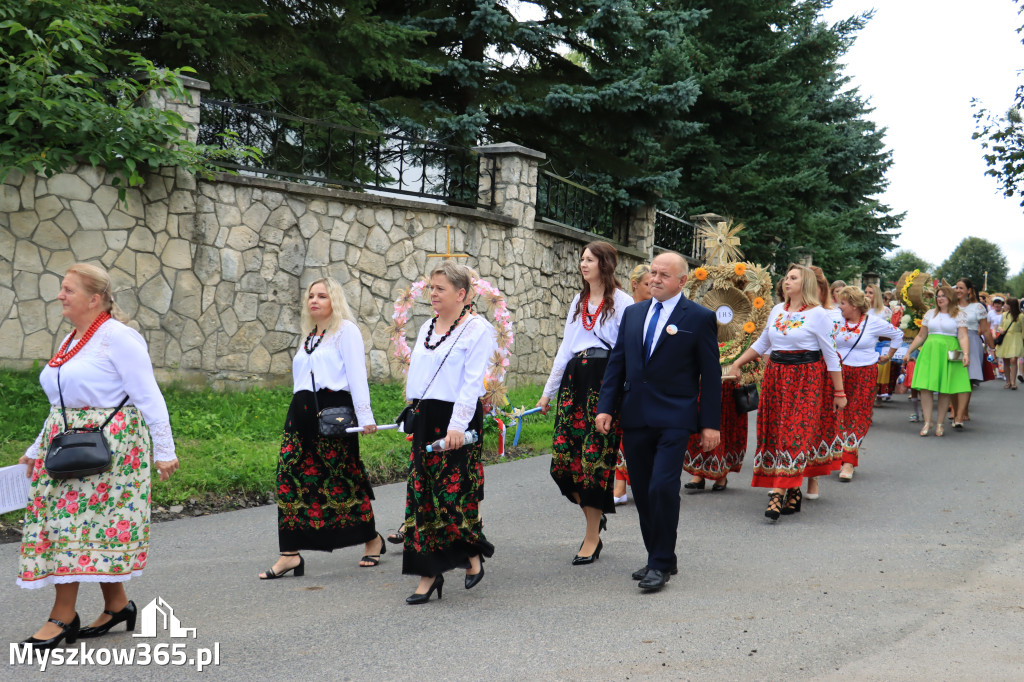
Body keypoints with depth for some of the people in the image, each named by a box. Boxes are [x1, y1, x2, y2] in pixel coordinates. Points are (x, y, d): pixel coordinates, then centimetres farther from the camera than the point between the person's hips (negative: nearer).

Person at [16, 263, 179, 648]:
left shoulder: (118, 338, -11)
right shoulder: (71, 341, 15)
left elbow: (149, 398, -13)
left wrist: (163, 451, -16)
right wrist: (36, 451, 22)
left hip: (107, 442, -9)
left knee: (75, 522, -8)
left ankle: (63, 617, -1)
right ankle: (117, 605, 19)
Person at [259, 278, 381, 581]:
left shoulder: (345, 329, 0)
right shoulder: (309, 335, 22)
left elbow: (357, 373, -7)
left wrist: (365, 416, -14)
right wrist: (302, 411, 19)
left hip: (334, 409, -7)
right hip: (302, 411, 7)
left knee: (341, 478, -1)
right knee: (290, 475, -4)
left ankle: (372, 539, 20)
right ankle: (290, 554, -4)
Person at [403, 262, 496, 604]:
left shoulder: (478, 329, -7)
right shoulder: (427, 328, 16)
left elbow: (473, 382, -14)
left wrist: (457, 425, -21)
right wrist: (414, 412, 13)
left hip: (457, 419, -7)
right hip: (425, 418, 7)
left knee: (455, 492, -5)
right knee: (423, 494, 4)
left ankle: (472, 557, 19)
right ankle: (428, 573, 8)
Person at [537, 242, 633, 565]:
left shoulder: (621, 302, -2)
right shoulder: (578, 301, 18)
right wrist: (549, 391, 20)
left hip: (605, 381, -6)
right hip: (574, 380, 6)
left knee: (595, 456, -5)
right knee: (563, 454, 0)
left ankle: (592, 538, 5)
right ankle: (595, 514, 23)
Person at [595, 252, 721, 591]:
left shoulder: (699, 318, -2)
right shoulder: (632, 313, 13)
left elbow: (711, 374, -2)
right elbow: (617, 362, 13)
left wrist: (710, 423, -5)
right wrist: (606, 407, 4)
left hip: (673, 419, -5)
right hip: (635, 417, 5)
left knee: (663, 488, -14)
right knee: (643, 493, 9)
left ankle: (661, 564, -1)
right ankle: (658, 558, 23)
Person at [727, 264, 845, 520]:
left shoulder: (818, 314, -5)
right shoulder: (776, 311, 12)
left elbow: (830, 354, -5)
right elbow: (762, 343, 23)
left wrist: (839, 392, -5)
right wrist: (737, 364, 18)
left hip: (806, 379, -6)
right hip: (776, 375, 6)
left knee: (794, 432, -11)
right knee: (775, 430, 3)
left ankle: (779, 492, -16)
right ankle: (793, 492, 12)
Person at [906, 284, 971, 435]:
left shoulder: (959, 315, 5)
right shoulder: (930, 313, 14)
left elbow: (963, 337, -5)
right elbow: (921, 336, 18)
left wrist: (966, 353, -20)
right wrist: (909, 352, 14)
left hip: (949, 353, -3)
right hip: (929, 352, 3)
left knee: (945, 390, 0)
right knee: (925, 387, -8)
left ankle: (939, 423, 10)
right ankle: (927, 422, -2)